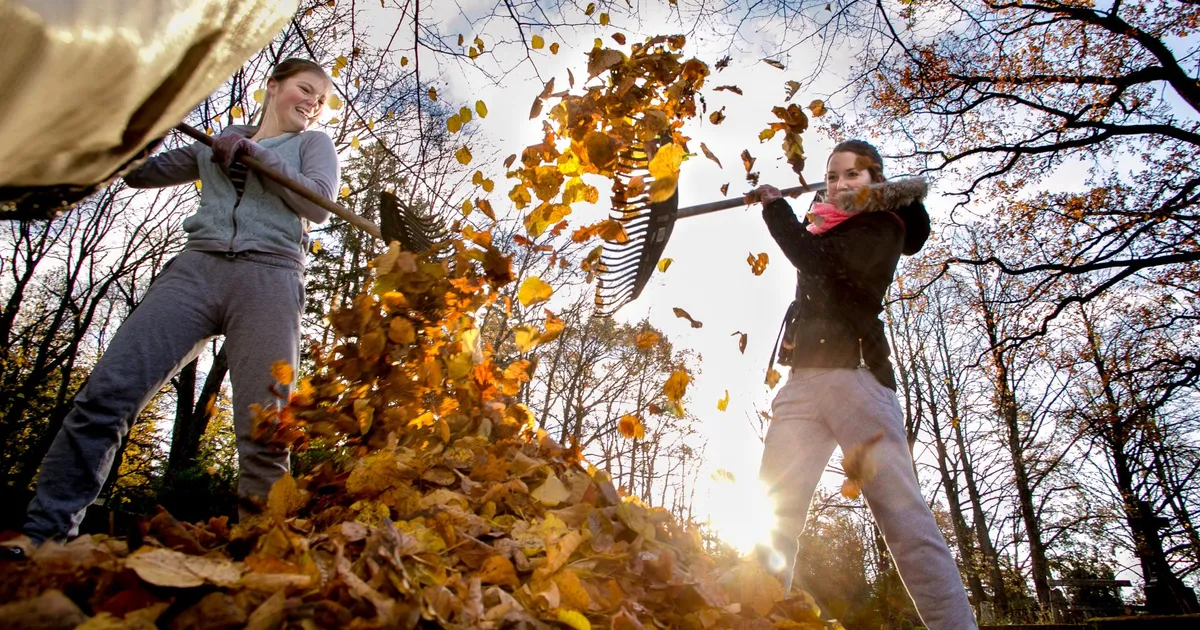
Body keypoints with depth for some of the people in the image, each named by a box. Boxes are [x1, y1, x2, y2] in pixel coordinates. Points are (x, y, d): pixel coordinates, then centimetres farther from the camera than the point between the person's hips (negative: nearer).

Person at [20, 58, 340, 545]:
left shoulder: (313, 144, 21)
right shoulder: (216, 143, 28)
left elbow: (319, 204, 2)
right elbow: (139, 172, 29)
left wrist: (252, 152, -2)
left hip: (269, 278, -2)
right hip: (197, 268, 3)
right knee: (105, 392, -12)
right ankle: (41, 537, -6)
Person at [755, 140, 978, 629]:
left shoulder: (884, 226, 3)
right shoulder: (824, 227, 24)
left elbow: (817, 259, -11)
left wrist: (774, 206, 3)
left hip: (855, 373, -5)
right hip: (802, 379, 5)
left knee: (904, 515, -11)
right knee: (773, 513, -8)